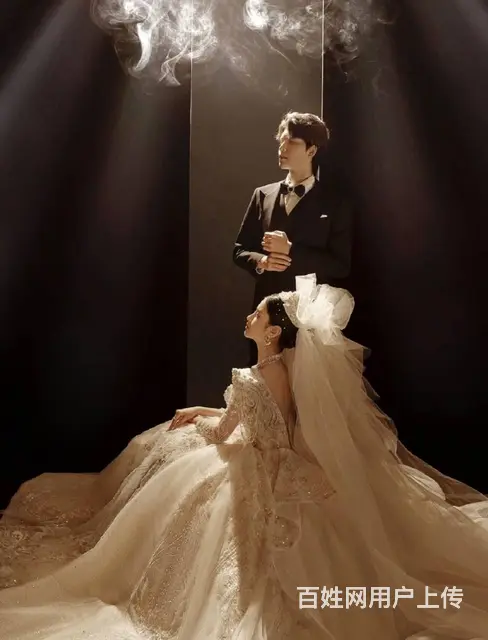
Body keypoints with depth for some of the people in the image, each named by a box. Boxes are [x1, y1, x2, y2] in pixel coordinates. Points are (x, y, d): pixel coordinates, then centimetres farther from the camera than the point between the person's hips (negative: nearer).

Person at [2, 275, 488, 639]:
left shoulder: (256, 378, -29)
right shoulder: (287, 365, -3)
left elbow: (223, 433, -15)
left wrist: (200, 420, 8)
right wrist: (206, 411, 14)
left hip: (261, 475, -8)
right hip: (280, 461, 8)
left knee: (174, 489, 8)